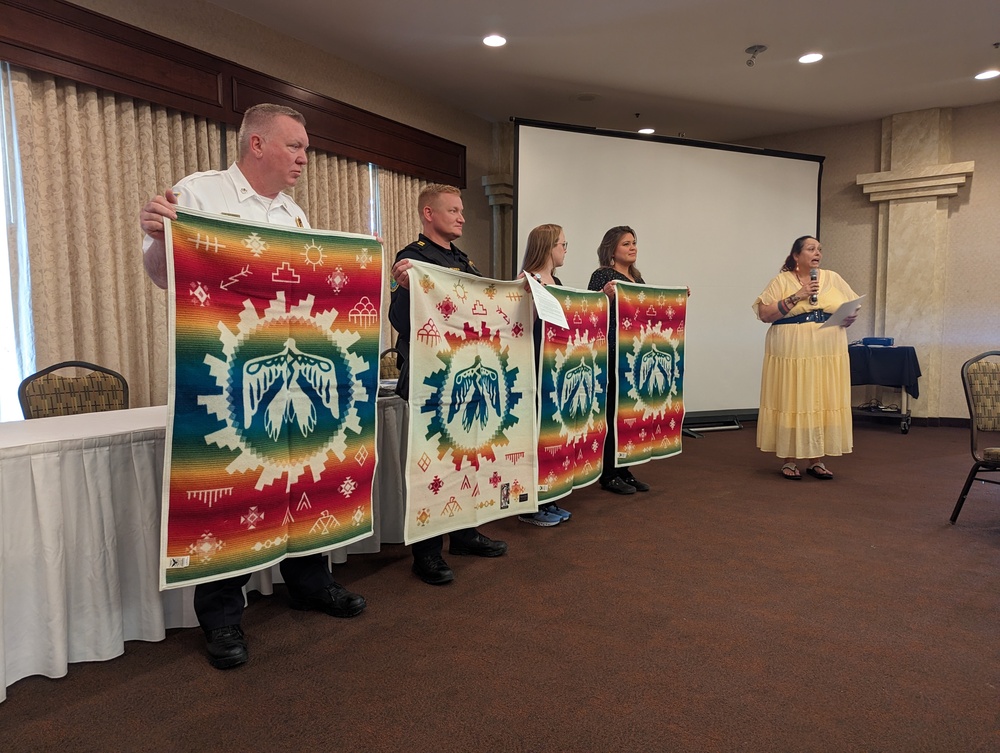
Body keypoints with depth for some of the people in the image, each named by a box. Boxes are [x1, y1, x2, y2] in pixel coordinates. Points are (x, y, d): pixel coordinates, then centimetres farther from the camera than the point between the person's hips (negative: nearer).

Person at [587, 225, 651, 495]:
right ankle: (608, 475, 7)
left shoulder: (638, 278, 18)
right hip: (612, 353, -8)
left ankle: (624, 470, 21)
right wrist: (606, 295, -29)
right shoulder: (602, 275, -6)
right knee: (613, 410, -4)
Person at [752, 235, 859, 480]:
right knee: (791, 404, 0)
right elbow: (764, 314, -7)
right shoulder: (782, 281, 2)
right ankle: (789, 461, 10)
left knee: (823, 404, 4)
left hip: (829, 356, 3)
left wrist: (851, 317, -7)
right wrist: (796, 297, -13)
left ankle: (816, 460, 15)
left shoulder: (833, 278, 13)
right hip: (792, 354, -3)